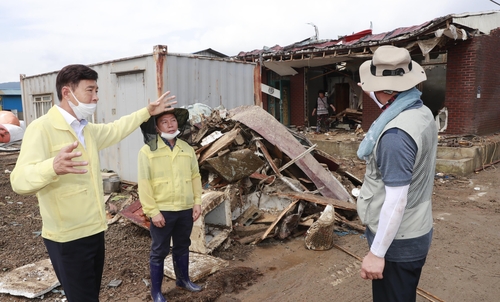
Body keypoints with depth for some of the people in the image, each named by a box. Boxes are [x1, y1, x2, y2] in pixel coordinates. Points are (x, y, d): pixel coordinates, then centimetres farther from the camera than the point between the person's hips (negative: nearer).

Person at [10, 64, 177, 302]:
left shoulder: (88, 129, 9)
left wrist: (147, 112, 26)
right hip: (68, 237, -8)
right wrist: (54, 166, -50)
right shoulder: (41, 128, -18)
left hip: (94, 230, 8)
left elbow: (115, 130, 28)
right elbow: (20, 180, -29)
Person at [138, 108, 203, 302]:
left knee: (182, 247, 20)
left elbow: (195, 177, 10)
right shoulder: (147, 151, -9)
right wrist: (153, 211, -15)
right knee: (159, 251, 8)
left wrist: (197, 202, 4)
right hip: (162, 211, -4)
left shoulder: (187, 149, 6)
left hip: (186, 209, 5)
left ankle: (183, 279, 40)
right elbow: (144, 184, -12)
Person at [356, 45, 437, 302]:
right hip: (416, 232, 9)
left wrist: (377, 252, -20)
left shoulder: (396, 134, -30)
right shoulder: (423, 113, 0)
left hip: (398, 241, -9)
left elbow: (396, 201, -28)